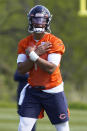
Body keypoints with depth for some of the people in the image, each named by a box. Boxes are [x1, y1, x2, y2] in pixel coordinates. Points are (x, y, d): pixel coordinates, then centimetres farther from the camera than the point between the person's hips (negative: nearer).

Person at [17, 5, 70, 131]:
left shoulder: (56, 42, -10)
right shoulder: (24, 43, 3)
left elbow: (51, 68, -20)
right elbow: (21, 69, -7)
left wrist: (32, 55, -23)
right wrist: (37, 53, -16)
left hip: (53, 91, -3)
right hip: (33, 91, 3)